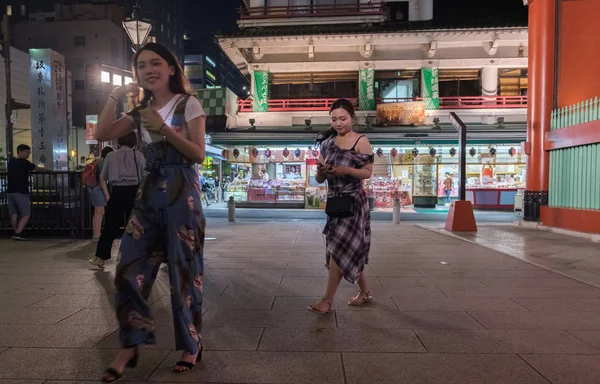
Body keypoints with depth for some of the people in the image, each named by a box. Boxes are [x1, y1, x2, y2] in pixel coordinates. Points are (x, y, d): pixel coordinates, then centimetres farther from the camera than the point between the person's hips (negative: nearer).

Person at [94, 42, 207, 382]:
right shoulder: (141, 111, 16)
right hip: (149, 192, 6)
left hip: (181, 193, -5)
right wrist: (114, 97, 3)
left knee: (183, 270, 1)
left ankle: (191, 345, 18)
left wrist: (164, 128, -17)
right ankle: (130, 346, 16)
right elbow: (103, 135, 7)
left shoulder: (188, 104, -1)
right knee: (130, 269, 2)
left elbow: (199, 154, -8)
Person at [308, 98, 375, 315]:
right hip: (334, 200, 6)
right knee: (348, 251, 12)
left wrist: (347, 170, -23)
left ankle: (328, 300, 4)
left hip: (353, 201, -5)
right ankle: (366, 291, 30)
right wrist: (321, 171, -17)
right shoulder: (327, 143, 6)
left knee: (339, 249, -7)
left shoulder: (361, 141, -6)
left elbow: (368, 172, -7)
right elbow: (319, 180, 6)